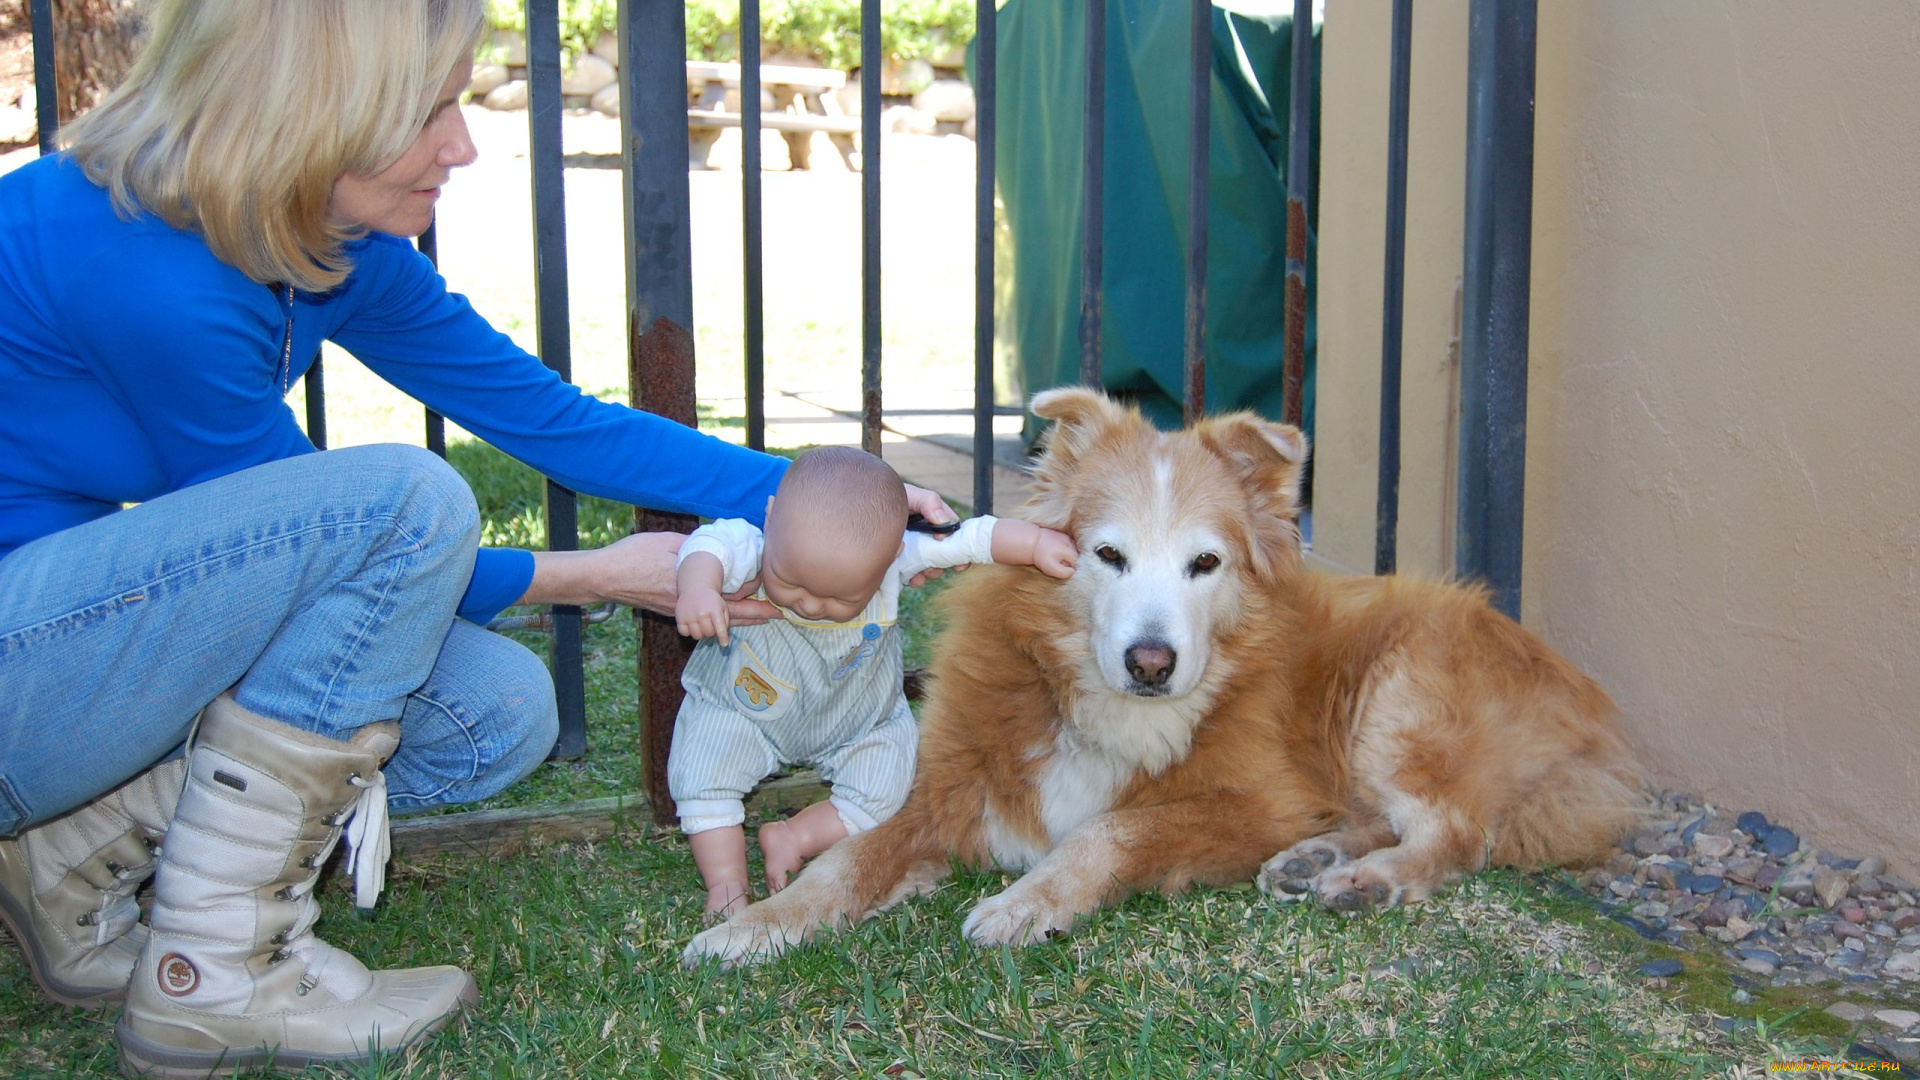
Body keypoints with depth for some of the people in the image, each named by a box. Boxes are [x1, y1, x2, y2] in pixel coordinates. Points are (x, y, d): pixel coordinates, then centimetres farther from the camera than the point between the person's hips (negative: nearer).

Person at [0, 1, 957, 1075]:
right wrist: (597, 574, -10)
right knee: (403, 502, -25)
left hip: (91, 629, 9)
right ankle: (217, 977, -14)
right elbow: (304, 541, -17)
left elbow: (551, 415, 5)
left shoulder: (339, 252, 0)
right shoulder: (141, 268, -27)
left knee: (499, 715, -2)